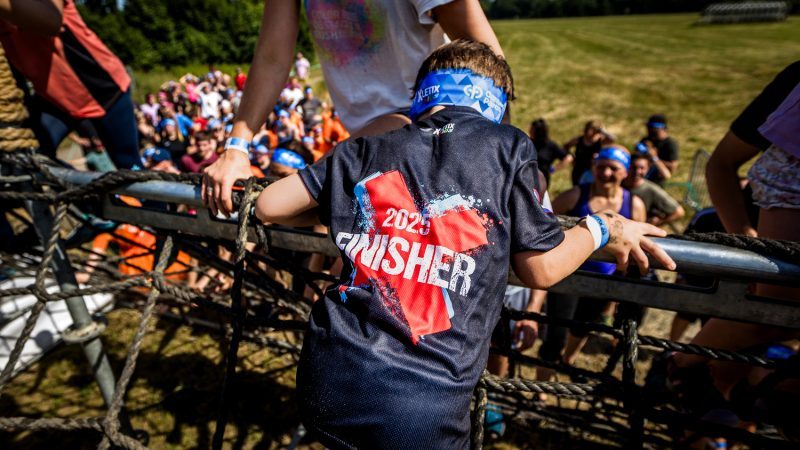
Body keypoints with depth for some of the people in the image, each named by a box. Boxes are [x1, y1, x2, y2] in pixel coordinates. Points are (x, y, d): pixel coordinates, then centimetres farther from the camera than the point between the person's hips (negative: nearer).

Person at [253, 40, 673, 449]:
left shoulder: (368, 149, 5)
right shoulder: (508, 147, -1)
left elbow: (268, 206, 9)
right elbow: (541, 269, 2)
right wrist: (602, 227, 18)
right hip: (423, 412, -2)